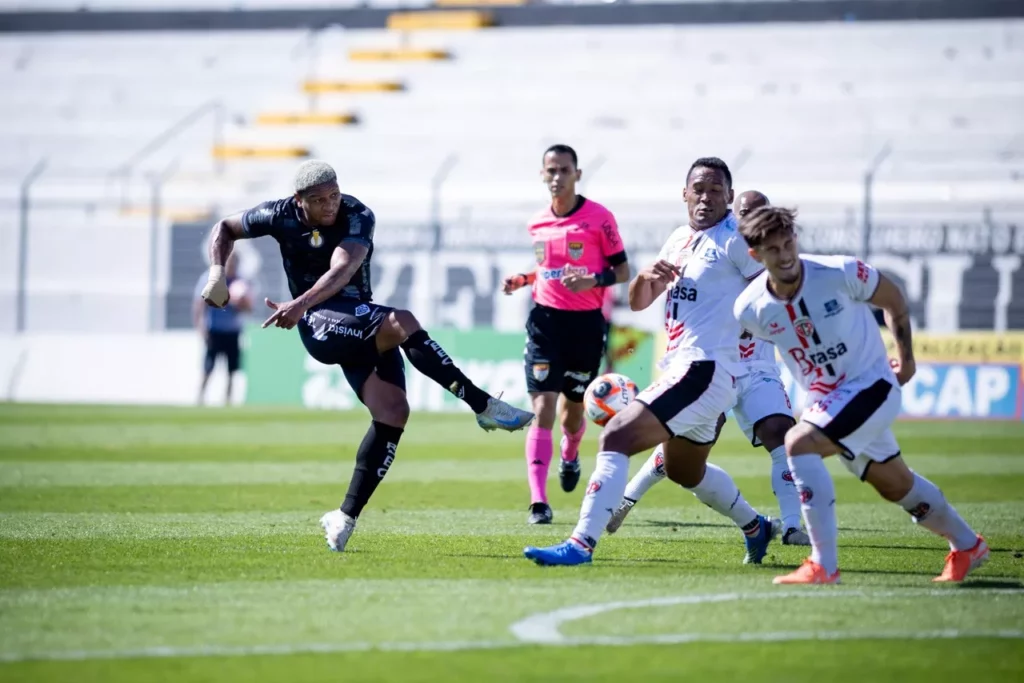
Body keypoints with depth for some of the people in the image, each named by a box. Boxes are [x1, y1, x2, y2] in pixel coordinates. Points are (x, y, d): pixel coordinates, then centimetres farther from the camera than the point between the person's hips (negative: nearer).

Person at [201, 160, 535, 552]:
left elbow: (341, 271, -29)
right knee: (403, 324, -30)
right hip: (320, 325, -3)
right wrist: (217, 273, -4)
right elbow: (226, 229, 13)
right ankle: (484, 406, -31)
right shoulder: (282, 216, -5)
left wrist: (301, 303, -44)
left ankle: (346, 517, -4)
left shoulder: (357, 217, -11)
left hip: (362, 326, 3)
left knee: (392, 413, -14)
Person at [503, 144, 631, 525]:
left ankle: (570, 457, 49)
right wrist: (521, 280, 5)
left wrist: (593, 281, -21)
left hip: (585, 322, -2)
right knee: (543, 408, -12)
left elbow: (622, 271, -3)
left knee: (572, 413, 11)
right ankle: (538, 502, -17)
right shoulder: (538, 224, 9)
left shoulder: (599, 218, -5)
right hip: (545, 319, 2)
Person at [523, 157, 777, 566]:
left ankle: (581, 544, -26)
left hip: (703, 373, -10)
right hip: (683, 370, 10)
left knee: (616, 437, -21)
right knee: (684, 471, 29)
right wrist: (647, 276, -4)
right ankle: (755, 528, 48)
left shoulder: (736, 240, -9)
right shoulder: (679, 240, 15)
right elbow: (638, 302, 17)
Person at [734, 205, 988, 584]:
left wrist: (905, 356, 4)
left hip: (873, 385, -5)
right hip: (825, 400, 5)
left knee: (799, 443, -26)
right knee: (896, 485, 19)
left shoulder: (841, 273, -22)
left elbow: (893, 301, -3)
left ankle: (823, 565, -24)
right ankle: (967, 545, 44)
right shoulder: (750, 310, -13)